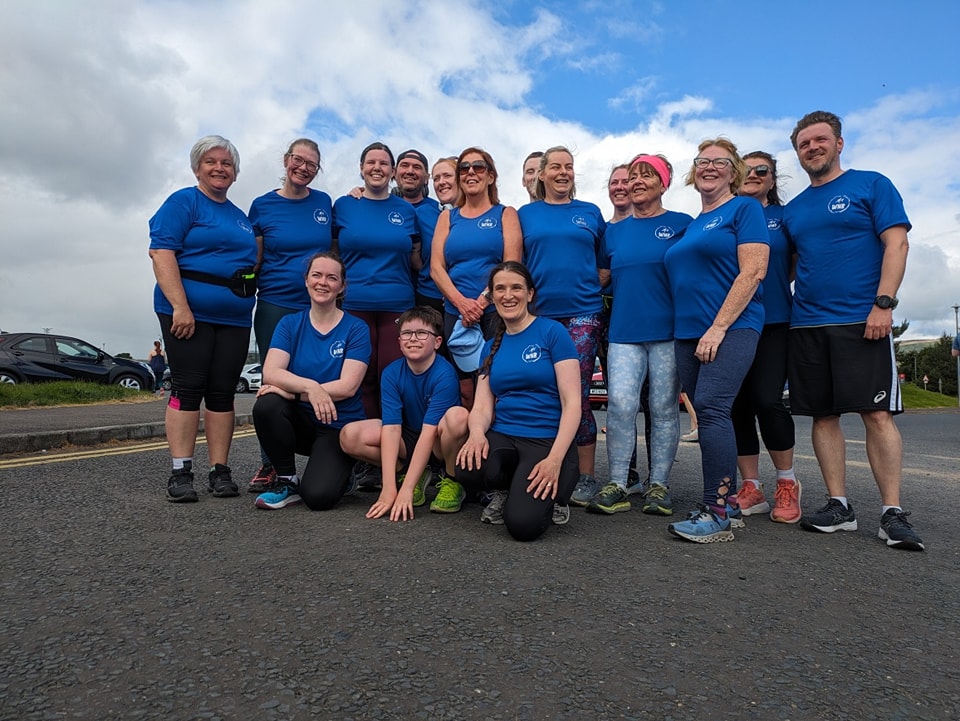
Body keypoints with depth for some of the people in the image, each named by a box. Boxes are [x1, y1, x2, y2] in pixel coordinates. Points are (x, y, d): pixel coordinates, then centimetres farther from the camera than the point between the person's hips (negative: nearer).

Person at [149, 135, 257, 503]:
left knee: (223, 392, 4)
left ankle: (220, 471, 8)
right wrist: (180, 306, -20)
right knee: (188, 387, -6)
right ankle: (180, 473, -1)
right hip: (189, 311, -6)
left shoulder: (240, 216, 22)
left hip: (234, 317, 6)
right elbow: (161, 252, -11)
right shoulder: (183, 202, 1)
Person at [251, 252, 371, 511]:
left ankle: (339, 475, 14)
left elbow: (348, 387, -15)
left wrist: (290, 391, -19)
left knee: (318, 496, -24)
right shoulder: (290, 324, 2)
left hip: (339, 426, -3)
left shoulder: (356, 328, -5)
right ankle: (287, 480, -6)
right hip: (300, 421, 3)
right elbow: (270, 372, -13)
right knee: (266, 405, -30)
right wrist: (310, 387, -32)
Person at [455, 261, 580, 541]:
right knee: (469, 469, -31)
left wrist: (555, 459, -20)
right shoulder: (491, 346, 13)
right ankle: (506, 490, 5)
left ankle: (550, 492, 9)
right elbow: (482, 405, 7)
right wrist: (477, 432, -18)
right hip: (502, 438, 4)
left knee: (523, 524, -26)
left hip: (547, 440, -4)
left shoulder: (552, 332, -4)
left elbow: (572, 403, -9)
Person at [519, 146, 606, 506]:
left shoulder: (590, 213, 13)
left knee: (577, 396, -5)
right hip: (539, 314, 1)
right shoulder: (526, 215, 13)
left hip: (582, 314, -1)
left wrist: (593, 287, 4)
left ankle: (586, 476, 6)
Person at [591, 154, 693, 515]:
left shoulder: (682, 224, 5)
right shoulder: (614, 231, 15)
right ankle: (617, 485, 1)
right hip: (624, 331, 3)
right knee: (620, 403, -8)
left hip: (668, 330, -2)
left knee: (664, 408, 2)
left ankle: (658, 485, 14)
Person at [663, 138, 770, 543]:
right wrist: (693, 331, 13)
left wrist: (719, 327, -17)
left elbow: (753, 271, -11)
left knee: (711, 408, -18)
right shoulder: (691, 224, 21)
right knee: (709, 416, 6)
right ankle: (729, 503, 16)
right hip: (688, 333, 7)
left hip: (730, 328, -7)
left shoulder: (744, 208, 1)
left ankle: (716, 513, -12)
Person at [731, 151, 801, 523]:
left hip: (774, 323, -2)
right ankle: (751, 488, 14)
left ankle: (788, 483, 11)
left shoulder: (784, 215, 9)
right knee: (737, 404, 2)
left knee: (767, 399, -11)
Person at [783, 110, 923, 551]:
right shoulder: (792, 210, 17)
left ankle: (892, 512, 3)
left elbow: (896, 244, -4)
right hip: (806, 325, 5)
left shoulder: (871, 185, 5)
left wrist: (883, 303, -15)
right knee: (824, 416, 5)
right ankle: (839, 506, 12)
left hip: (862, 322, -4)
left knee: (877, 414, -6)